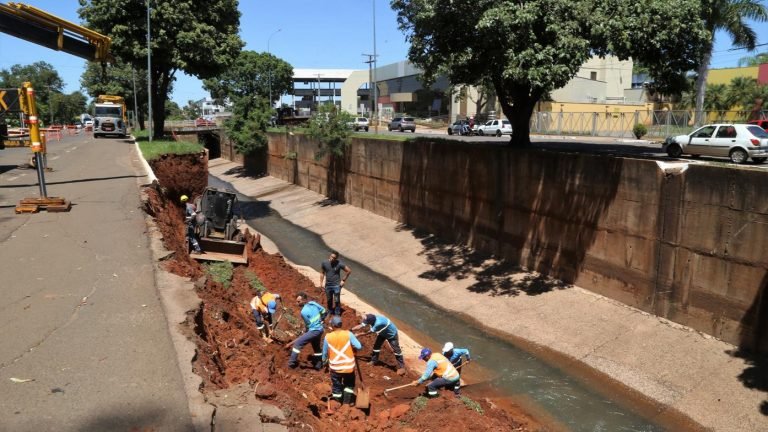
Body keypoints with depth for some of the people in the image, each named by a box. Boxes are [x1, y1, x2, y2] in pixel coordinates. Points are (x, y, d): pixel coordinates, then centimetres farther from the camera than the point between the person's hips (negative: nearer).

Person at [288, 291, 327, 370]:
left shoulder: (304, 311, -20)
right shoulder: (314, 303, 1)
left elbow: (309, 324, -10)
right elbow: (324, 311, 8)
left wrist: (306, 332, 9)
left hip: (313, 331, -8)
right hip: (320, 329, 8)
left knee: (297, 343, -2)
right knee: (317, 347, 25)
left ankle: (292, 363, 0)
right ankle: (318, 365, 35)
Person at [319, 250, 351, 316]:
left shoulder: (339, 264, -17)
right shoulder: (324, 263, -9)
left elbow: (349, 271, -6)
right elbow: (322, 273, 5)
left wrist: (343, 280, -4)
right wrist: (321, 283, 1)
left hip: (336, 285, -3)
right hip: (328, 285, 3)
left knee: (337, 301, 1)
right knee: (329, 300, 18)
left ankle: (337, 314, 15)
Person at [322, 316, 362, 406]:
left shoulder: (328, 337, -10)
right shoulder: (348, 334, -14)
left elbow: (325, 352, 1)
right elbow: (359, 347, -16)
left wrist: (324, 361, 20)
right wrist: (354, 349, 7)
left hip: (335, 367, 1)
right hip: (348, 366, -1)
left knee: (336, 387, 20)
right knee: (349, 385, 23)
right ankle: (347, 403, 18)